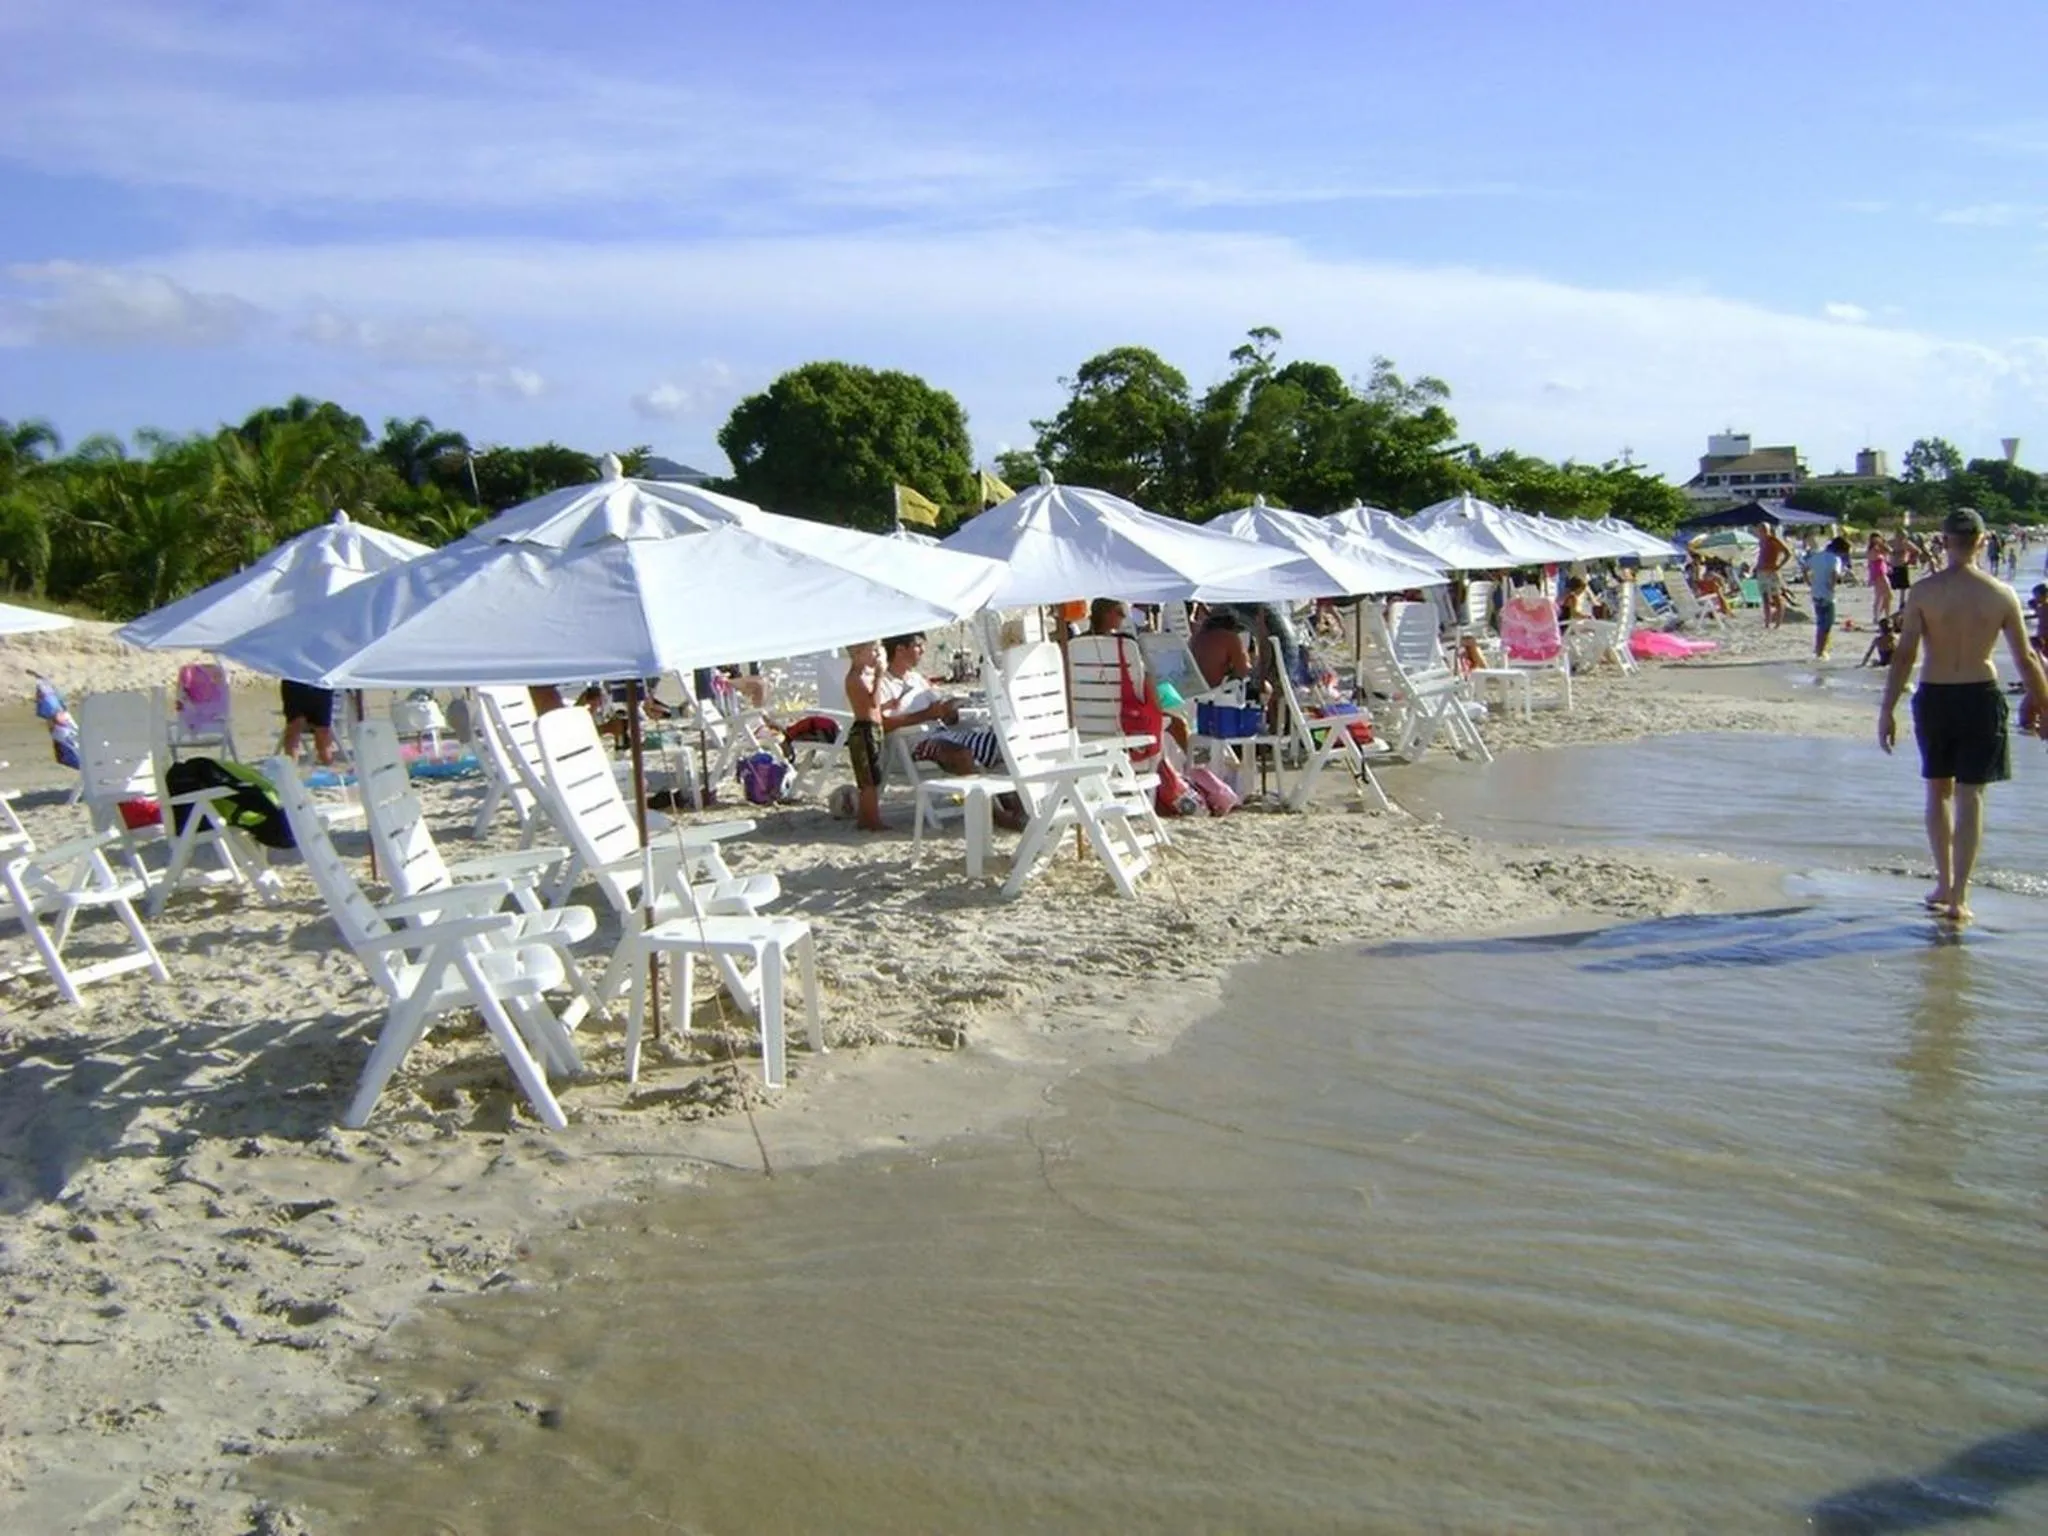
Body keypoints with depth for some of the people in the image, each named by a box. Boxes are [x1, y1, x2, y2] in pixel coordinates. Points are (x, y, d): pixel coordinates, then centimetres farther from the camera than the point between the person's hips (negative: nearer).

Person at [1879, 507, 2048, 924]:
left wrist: (1887, 711, -6)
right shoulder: (2001, 594, -4)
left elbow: (1903, 656, -11)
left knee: (1939, 791, 17)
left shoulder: (1923, 592, -8)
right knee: (1970, 796, 4)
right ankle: (1958, 897, 0)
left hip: (1934, 698, 0)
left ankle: (1945, 885, 26)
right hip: (1981, 698, 0)